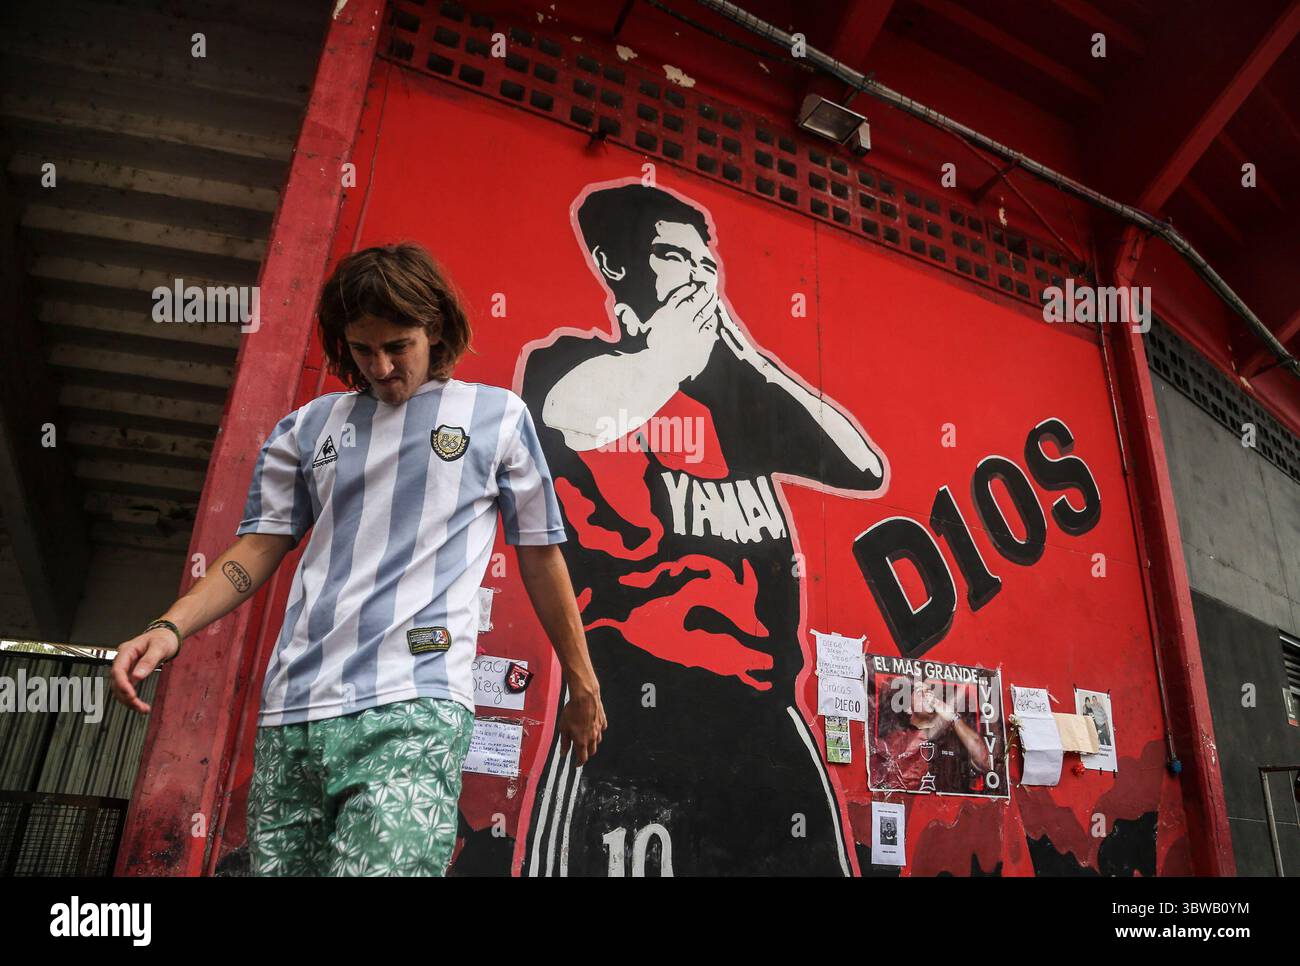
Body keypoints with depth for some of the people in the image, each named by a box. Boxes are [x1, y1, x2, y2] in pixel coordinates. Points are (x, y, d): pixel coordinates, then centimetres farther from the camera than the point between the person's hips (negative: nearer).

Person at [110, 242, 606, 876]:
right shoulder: (308, 428, 15)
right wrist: (171, 628, 0)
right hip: (291, 714, 4)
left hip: (414, 709, -3)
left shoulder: (498, 416, 8)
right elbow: (259, 547, 17)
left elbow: (540, 556, 11)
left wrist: (582, 685, 13)